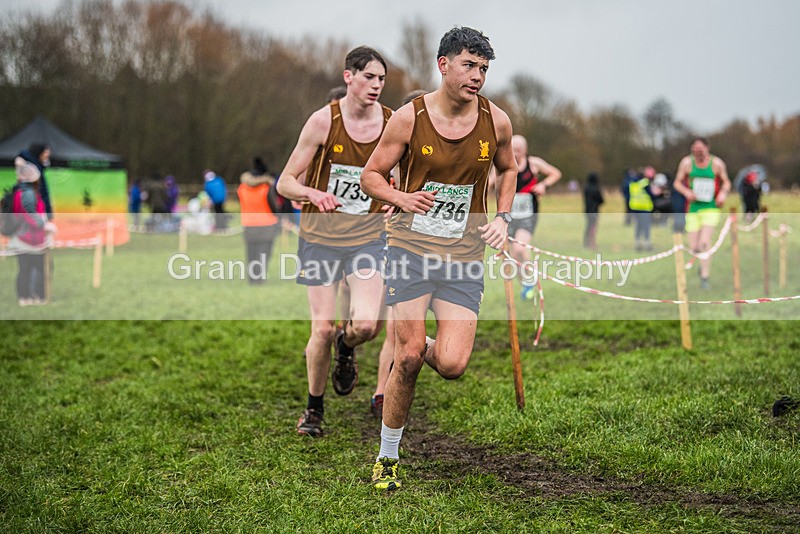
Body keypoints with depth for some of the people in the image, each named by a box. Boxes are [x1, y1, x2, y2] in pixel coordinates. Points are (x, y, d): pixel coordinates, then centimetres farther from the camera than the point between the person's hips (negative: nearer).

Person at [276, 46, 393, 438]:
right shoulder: (323, 120, -10)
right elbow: (284, 182, -8)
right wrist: (312, 193, -28)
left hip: (367, 236, 1)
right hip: (321, 235, -1)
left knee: (366, 324, -17)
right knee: (322, 328, -4)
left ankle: (346, 348, 22)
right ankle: (314, 407, 20)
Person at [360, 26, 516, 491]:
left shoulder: (496, 121, 1)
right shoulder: (410, 117, -5)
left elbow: (508, 170, 21)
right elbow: (371, 174, 4)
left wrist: (503, 217, 6)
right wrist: (402, 199, -16)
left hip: (464, 256, 2)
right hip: (411, 247, -2)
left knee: (452, 366, -11)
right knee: (408, 359, -6)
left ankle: (428, 349, 28)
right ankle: (388, 457, 14)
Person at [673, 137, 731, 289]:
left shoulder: (717, 163, -4)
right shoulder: (687, 162, -2)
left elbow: (726, 182, 8)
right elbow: (677, 182, 6)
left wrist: (723, 193, -13)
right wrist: (686, 191, -14)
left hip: (711, 208, -2)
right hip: (693, 208, 2)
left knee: (704, 242, -19)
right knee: (694, 247, 1)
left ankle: (705, 277, -10)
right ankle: (704, 263, 36)